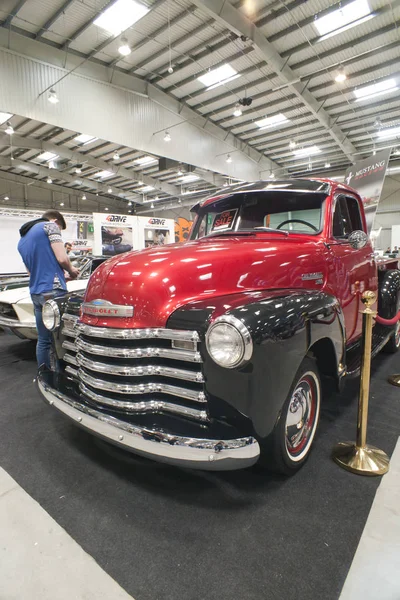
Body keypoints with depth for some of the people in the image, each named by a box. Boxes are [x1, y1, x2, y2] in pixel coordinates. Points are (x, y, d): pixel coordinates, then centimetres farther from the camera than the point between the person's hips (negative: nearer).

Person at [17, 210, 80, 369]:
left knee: (43, 340, 12)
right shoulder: (50, 226, 0)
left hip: (35, 294, 8)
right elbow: (61, 258, -12)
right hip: (53, 291, -8)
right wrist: (71, 270, 8)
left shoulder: (22, 240, 24)